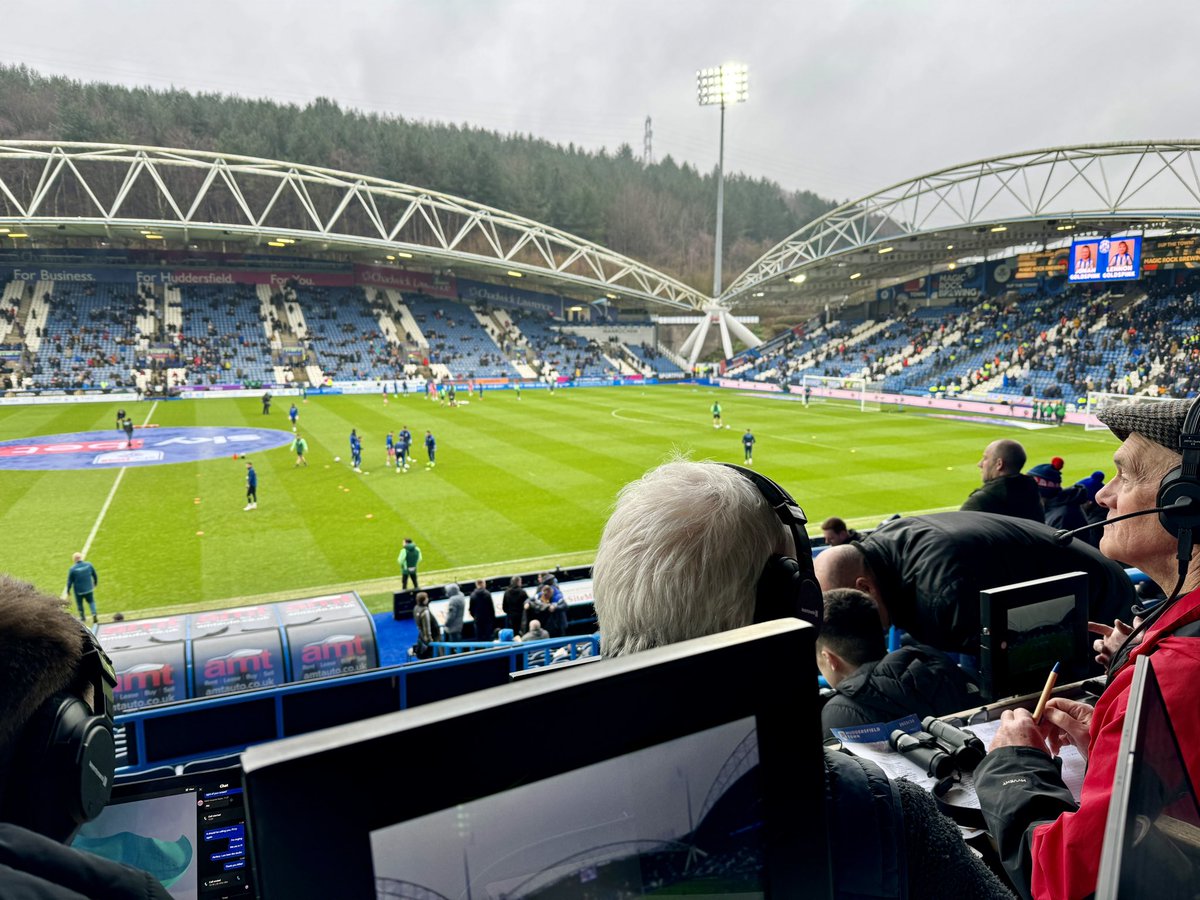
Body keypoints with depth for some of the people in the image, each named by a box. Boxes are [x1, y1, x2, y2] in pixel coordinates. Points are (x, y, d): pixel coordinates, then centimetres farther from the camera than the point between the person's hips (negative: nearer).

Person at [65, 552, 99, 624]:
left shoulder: (72, 569, -17)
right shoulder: (89, 565, -8)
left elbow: (69, 581, -9)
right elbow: (95, 575, 3)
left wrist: (68, 591, 4)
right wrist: (95, 583, 21)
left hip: (78, 591, -2)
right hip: (89, 589, 2)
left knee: (79, 604, 18)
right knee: (91, 601, 17)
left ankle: (82, 618, 31)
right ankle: (94, 614, -4)